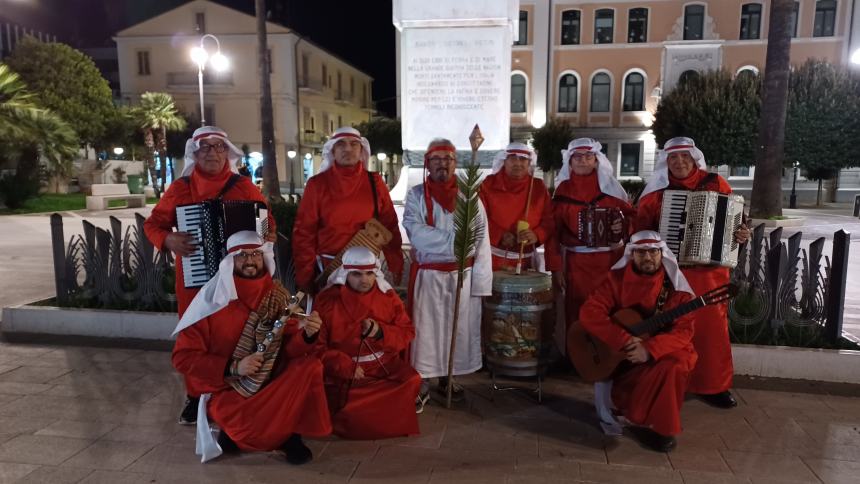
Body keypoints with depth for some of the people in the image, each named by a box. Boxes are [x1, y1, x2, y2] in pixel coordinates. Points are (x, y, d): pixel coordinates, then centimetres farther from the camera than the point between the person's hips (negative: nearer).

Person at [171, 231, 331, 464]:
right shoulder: (212, 298, -10)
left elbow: (289, 350, -6)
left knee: (311, 366, -24)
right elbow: (183, 357, -8)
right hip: (227, 388, -3)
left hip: (271, 385, 3)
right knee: (252, 428, -32)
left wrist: (307, 335, -28)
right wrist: (233, 367, -19)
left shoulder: (278, 296, -2)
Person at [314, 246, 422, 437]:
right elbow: (318, 345, -6)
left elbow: (407, 333, 6)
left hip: (385, 364, 3)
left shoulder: (388, 296, 1)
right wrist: (345, 366, -18)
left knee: (411, 381, -21)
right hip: (344, 370, -2)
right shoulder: (328, 300, -6)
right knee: (350, 405, -26)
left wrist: (381, 332, -14)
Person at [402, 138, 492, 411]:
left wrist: (480, 281, -8)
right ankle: (423, 384, 16)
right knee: (425, 329, 3)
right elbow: (416, 233, -16)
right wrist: (456, 240, -20)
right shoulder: (416, 195, -1)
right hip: (428, 275, -2)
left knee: (459, 328, 10)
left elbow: (481, 241, -1)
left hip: (463, 274, 2)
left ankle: (447, 379, 28)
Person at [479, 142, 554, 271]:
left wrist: (537, 235, -17)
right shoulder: (489, 184, 0)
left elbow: (549, 219, 4)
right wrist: (499, 235, -18)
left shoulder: (539, 187, 6)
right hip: (493, 258, -2)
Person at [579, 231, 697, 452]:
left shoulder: (675, 286, -5)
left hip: (662, 349, 0)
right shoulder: (617, 278, -5)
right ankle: (648, 420, 3)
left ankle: (652, 424, -7)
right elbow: (589, 313, -14)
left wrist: (649, 349, -29)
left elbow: (683, 330, -12)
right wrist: (624, 340, -25)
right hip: (619, 353, 0)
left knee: (673, 367, -29)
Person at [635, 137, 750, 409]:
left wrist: (741, 236, -10)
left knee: (712, 326, 4)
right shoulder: (657, 191, 2)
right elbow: (641, 225, 6)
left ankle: (713, 385, 18)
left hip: (710, 270, 1)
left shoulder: (716, 184, 4)